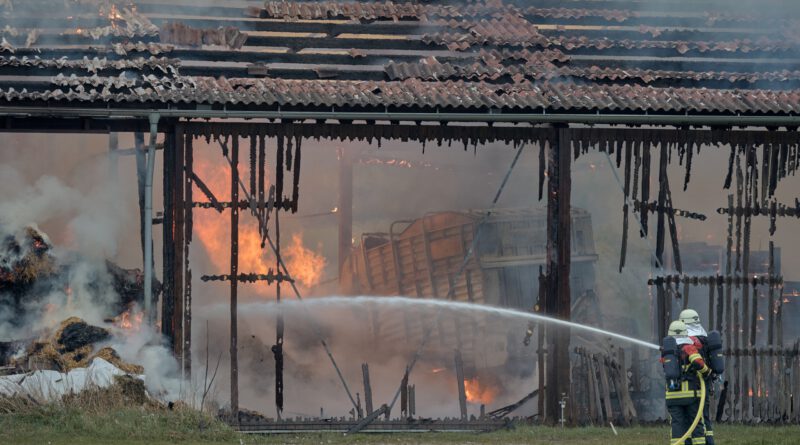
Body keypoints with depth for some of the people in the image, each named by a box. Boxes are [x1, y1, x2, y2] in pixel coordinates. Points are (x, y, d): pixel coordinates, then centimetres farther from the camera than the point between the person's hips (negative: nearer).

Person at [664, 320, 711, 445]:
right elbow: (698, 362, -21)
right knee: (696, 423, 6)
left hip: (673, 395, 2)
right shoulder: (689, 348, -5)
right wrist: (707, 371, -2)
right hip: (691, 393, -2)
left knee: (677, 424, 0)